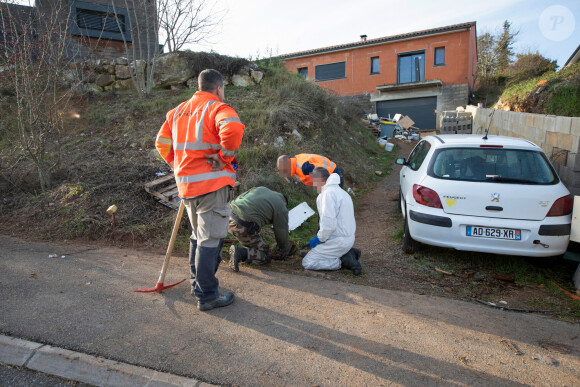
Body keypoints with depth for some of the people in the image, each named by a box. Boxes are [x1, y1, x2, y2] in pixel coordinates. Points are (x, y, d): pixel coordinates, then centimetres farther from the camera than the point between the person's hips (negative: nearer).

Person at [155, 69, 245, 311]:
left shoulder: (178, 111, 15)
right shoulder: (217, 108, -8)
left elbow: (162, 143, 18)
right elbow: (233, 128, -30)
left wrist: (178, 166, 18)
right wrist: (225, 156, -17)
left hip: (186, 183, 8)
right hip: (212, 184, -8)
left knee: (198, 235, 21)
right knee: (210, 239, 0)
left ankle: (197, 284, 34)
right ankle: (207, 296, 10)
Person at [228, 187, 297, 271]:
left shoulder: (261, 189, 25)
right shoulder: (281, 209, 6)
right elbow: (281, 233, 11)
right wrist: (285, 250, 31)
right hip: (243, 228, -8)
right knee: (265, 256, 7)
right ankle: (240, 252, -13)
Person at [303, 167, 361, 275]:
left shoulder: (328, 193, -18)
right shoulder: (339, 191, 15)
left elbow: (329, 223, -25)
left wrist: (319, 239, -10)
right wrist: (320, 236, 20)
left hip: (338, 241, -10)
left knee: (307, 263, -5)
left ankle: (343, 261, -7)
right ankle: (349, 253, 10)